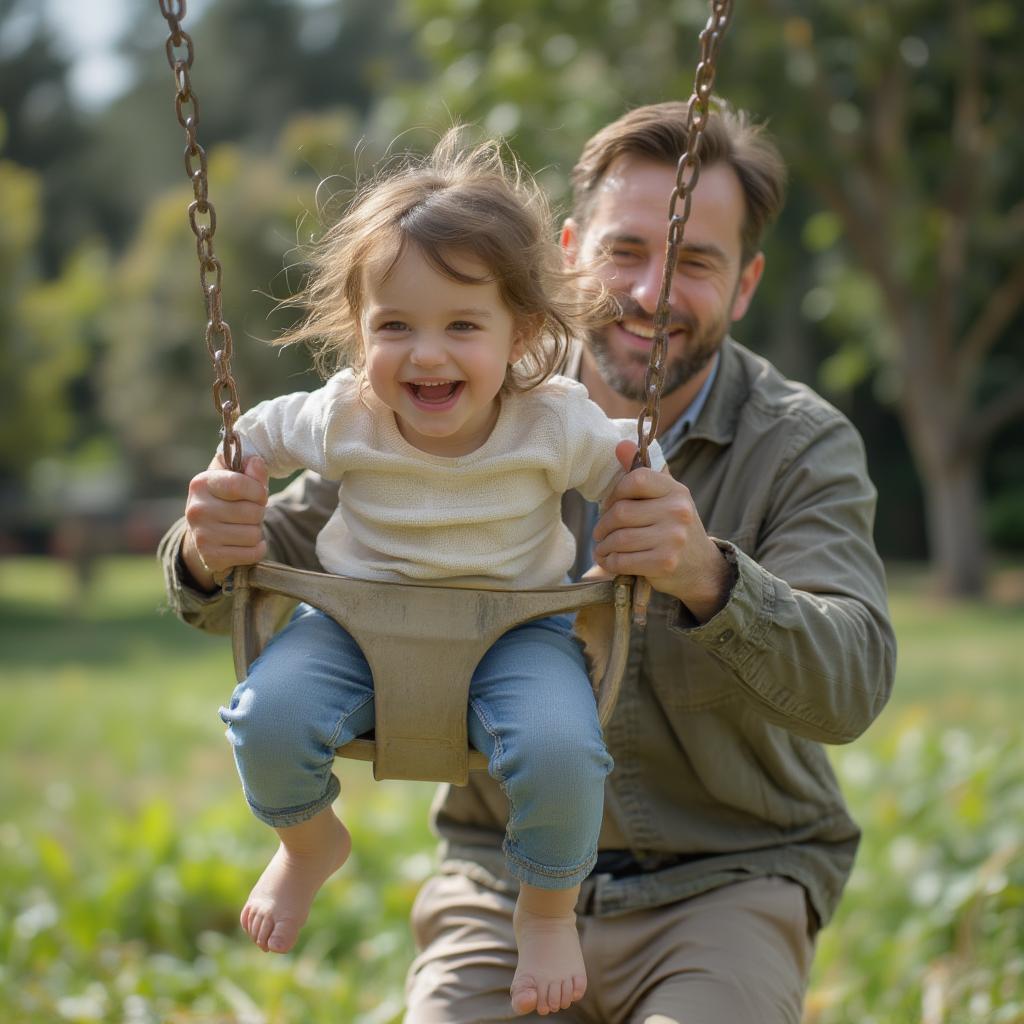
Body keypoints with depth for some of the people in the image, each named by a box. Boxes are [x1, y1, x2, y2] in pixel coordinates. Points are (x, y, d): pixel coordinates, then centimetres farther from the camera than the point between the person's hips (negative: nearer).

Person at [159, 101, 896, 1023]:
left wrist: (709, 578, -38)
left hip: (727, 886, -1)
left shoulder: (804, 447, -6)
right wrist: (216, 551, -24)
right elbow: (292, 551, 0)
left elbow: (853, 685, -19)